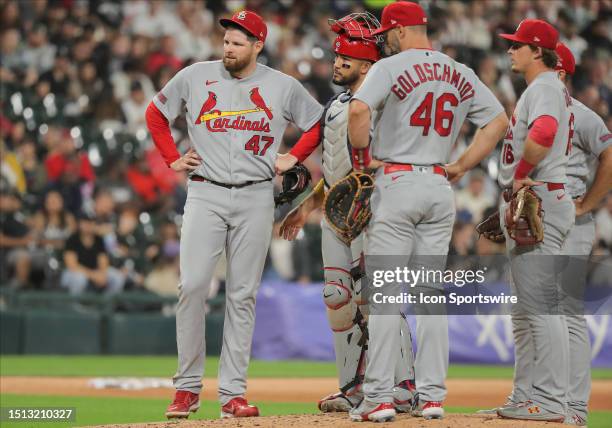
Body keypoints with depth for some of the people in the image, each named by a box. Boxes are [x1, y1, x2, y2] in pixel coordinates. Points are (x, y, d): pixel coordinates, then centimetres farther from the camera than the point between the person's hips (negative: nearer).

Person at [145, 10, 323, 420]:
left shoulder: (283, 86, 4)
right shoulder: (195, 77, 3)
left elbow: (318, 123, 17)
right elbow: (156, 114, 16)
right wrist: (173, 159, 8)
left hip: (255, 198, 1)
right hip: (205, 195, 0)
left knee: (243, 294, 2)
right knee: (192, 286, -11)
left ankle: (233, 392, 5)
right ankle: (188, 387, -2)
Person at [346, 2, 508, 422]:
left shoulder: (391, 67, -7)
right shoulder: (461, 75, 11)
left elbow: (359, 110, -23)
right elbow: (499, 120, 11)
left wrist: (361, 151, -6)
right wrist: (461, 167, 11)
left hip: (397, 183, -5)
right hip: (440, 189, 5)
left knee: (384, 292, -4)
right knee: (431, 292, 9)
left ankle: (379, 397, -8)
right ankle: (433, 395, 6)